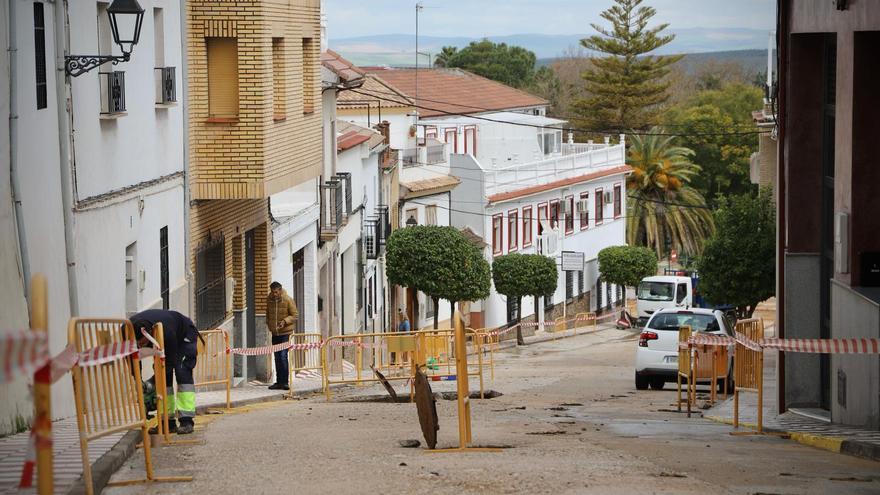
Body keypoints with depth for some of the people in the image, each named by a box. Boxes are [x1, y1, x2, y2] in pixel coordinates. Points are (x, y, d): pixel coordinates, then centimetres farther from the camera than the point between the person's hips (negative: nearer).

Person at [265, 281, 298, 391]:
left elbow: (295, 315, -7)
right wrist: (268, 323, 10)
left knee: (283, 356, -13)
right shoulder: (269, 300, 5)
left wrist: (285, 321, -21)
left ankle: (284, 382, -9)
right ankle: (279, 382, 15)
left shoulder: (288, 300, -10)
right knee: (277, 358, 9)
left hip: (285, 332, -5)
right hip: (275, 333, 5)